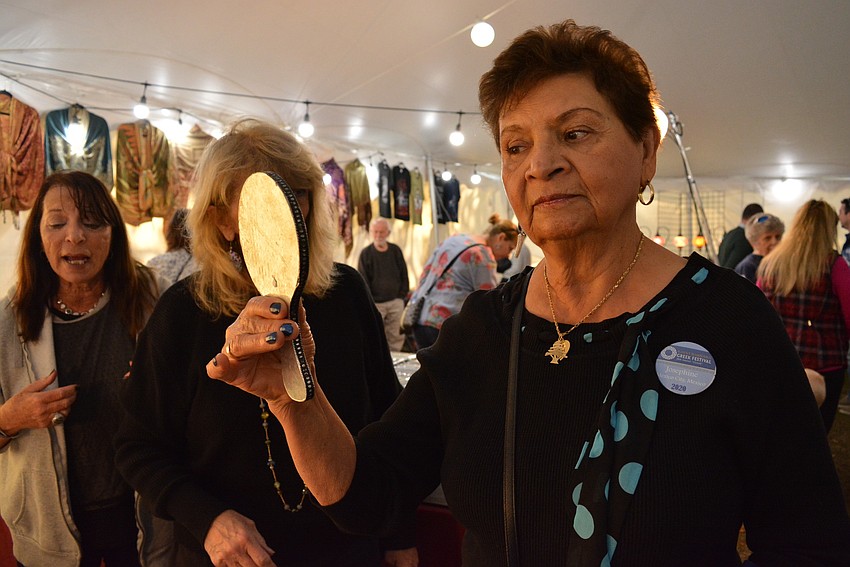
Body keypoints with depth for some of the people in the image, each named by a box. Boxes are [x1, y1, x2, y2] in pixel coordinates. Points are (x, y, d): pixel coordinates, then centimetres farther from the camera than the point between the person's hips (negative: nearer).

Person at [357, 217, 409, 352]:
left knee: (397, 336, 5)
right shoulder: (366, 253, -2)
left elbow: (404, 275, 12)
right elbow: (363, 280, -3)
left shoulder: (396, 251, 6)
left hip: (396, 302, 3)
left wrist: (402, 295, 5)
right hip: (375, 304, -3)